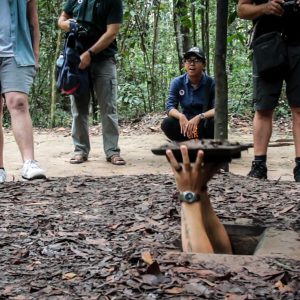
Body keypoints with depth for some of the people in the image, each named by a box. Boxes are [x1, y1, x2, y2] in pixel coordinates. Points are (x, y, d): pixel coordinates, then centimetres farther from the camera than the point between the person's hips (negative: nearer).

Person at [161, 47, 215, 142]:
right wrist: (181, 116, -35)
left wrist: (199, 117, -38)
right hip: (186, 122, 2)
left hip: (205, 124, -2)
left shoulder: (211, 83, -13)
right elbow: (170, 107, -12)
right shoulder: (177, 82, -6)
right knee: (167, 124, -28)